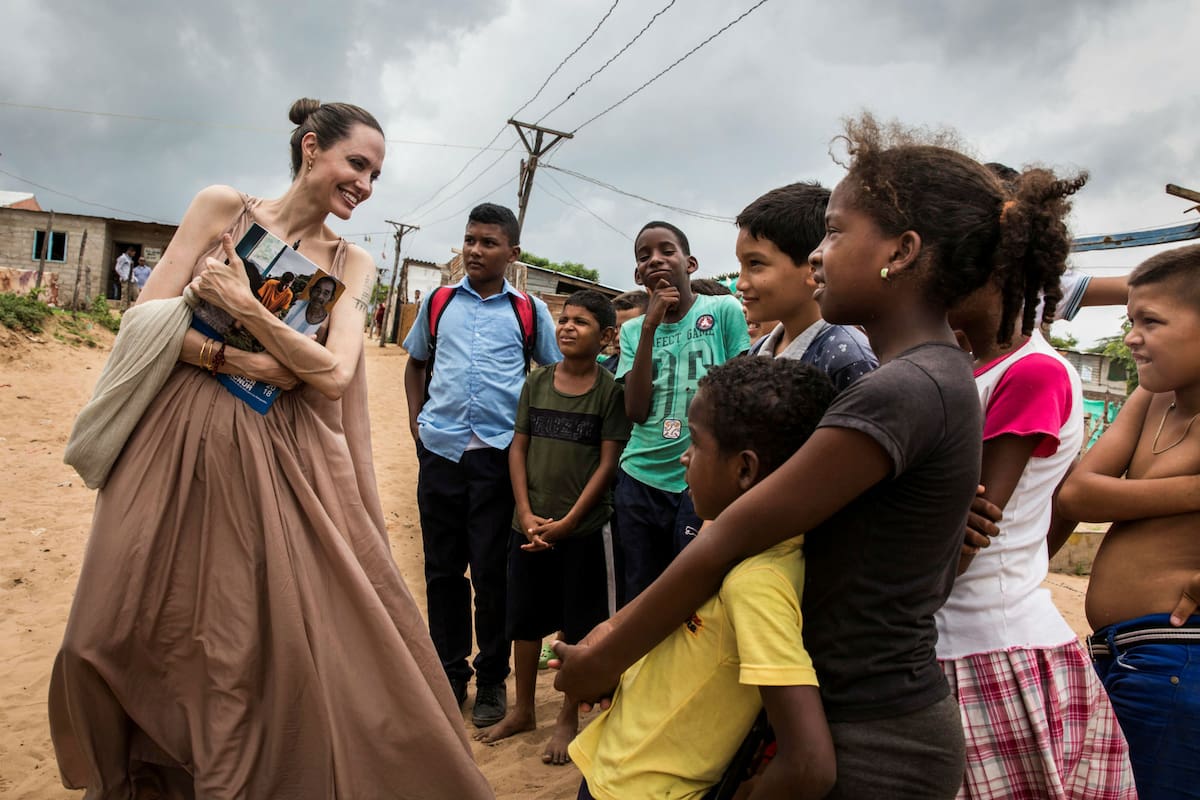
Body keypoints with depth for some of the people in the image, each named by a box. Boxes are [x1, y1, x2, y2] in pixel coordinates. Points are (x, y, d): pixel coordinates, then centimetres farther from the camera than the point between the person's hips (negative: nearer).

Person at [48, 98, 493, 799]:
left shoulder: (353, 264, 6)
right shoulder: (222, 207, 3)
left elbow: (336, 374, -7)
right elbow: (149, 314, -2)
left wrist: (243, 306, -14)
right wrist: (236, 360, -15)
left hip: (288, 461, 1)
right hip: (187, 444, 0)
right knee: (130, 633, 8)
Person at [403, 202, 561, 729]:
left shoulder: (529, 310, 5)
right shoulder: (438, 302, 11)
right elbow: (415, 363, 23)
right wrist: (416, 418, 10)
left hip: (499, 453, -2)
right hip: (440, 449, 3)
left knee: (492, 570, 3)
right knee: (442, 567, 9)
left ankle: (492, 679, 20)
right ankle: (449, 674, 24)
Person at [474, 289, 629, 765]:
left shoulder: (611, 391, -6)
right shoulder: (537, 382, 4)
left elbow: (608, 463, -8)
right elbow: (519, 448, 5)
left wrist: (567, 522, -12)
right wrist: (526, 514, -6)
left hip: (581, 528, -3)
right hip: (529, 525, 4)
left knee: (576, 625, 7)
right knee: (524, 617, 14)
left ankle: (568, 719, 25)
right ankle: (523, 710, 32)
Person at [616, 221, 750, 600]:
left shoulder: (725, 311, -3)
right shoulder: (633, 330, 7)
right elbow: (636, 411, -5)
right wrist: (650, 327, -10)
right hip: (639, 480, 4)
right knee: (640, 597, 14)